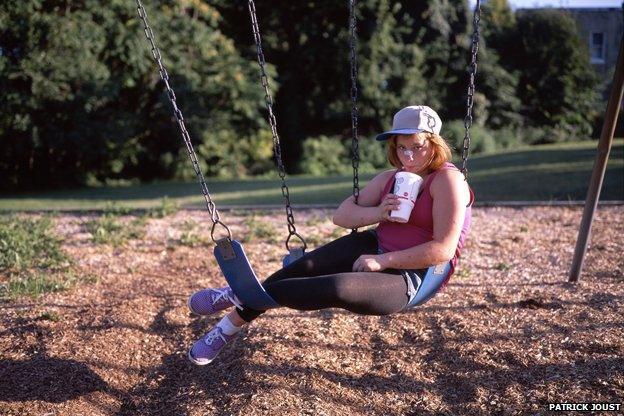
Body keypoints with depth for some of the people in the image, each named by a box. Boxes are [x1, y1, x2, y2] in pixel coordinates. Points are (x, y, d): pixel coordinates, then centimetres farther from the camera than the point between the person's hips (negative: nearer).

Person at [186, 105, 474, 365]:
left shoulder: (448, 180, -14)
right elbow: (341, 215, 6)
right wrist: (378, 213, -16)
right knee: (306, 267, -18)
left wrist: (381, 261, -21)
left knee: (336, 289, -32)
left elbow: (443, 250, -21)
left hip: (410, 277, -7)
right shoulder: (389, 179, 9)